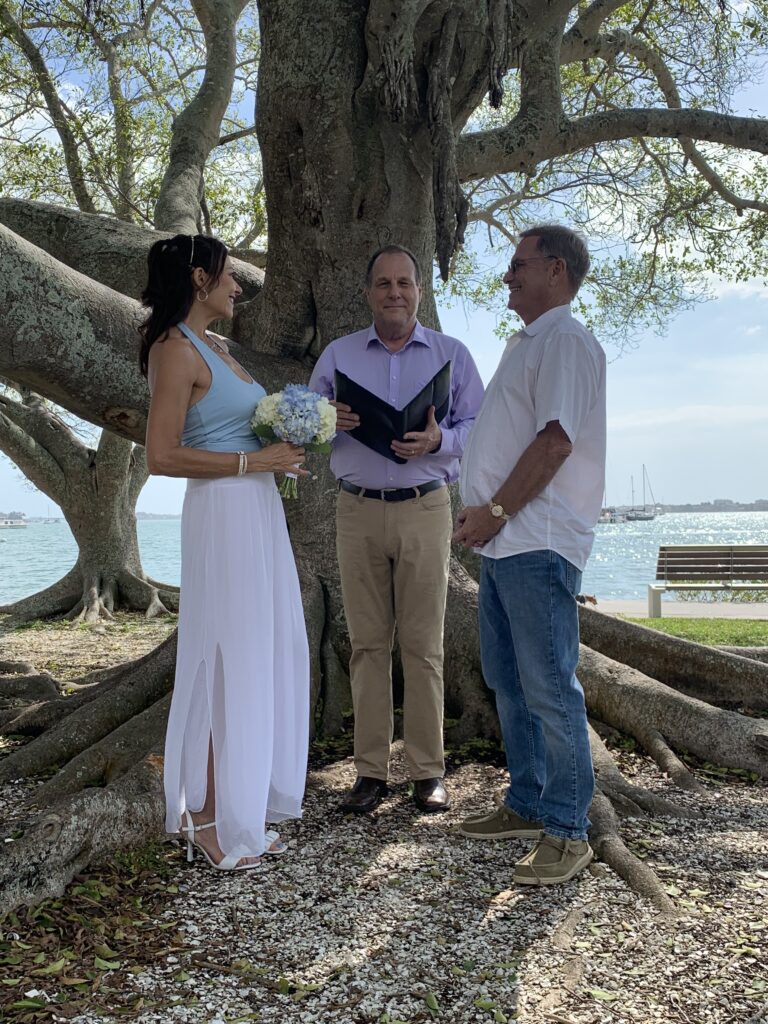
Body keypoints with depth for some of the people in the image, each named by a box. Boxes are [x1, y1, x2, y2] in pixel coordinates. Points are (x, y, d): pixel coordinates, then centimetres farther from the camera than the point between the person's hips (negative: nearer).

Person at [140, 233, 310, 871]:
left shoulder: (217, 347, 17)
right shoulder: (177, 350, -11)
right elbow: (162, 456, -17)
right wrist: (253, 461, -16)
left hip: (259, 510, 9)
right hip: (223, 514, -9)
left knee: (263, 657, 12)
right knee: (227, 662, -3)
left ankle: (245, 805, 25)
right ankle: (207, 818, 11)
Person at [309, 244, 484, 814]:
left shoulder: (452, 354, 8)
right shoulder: (338, 355, 12)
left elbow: (479, 425, 6)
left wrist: (439, 440, -15)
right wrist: (330, 420, -7)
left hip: (425, 509, -1)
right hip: (359, 511, 2)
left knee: (424, 644, -1)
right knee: (368, 643, 3)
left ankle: (428, 771, 8)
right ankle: (371, 771, 10)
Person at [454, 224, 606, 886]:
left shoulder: (565, 342, -10)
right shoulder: (525, 343, 22)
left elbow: (555, 441, -20)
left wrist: (493, 513, -16)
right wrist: (480, 512, 14)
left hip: (539, 545, -10)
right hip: (504, 542, 10)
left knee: (549, 689, -4)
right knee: (509, 683, 16)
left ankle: (567, 831, 7)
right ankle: (527, 805, 29)